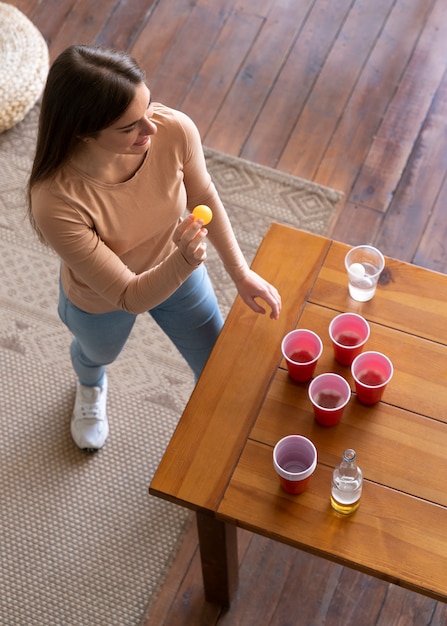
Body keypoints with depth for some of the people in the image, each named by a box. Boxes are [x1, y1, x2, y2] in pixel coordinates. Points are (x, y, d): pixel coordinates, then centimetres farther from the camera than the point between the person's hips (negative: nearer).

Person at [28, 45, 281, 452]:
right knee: (98, 352, 34)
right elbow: (128, 297, -35)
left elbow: (203, 196, -10)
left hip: (178, 269, 2)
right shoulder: (55, 201, -44)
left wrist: (241, 272, -8)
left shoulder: (175, 130, -35)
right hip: (102, 302, -2)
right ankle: (91, 387, 74)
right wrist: (185, 261, -52)